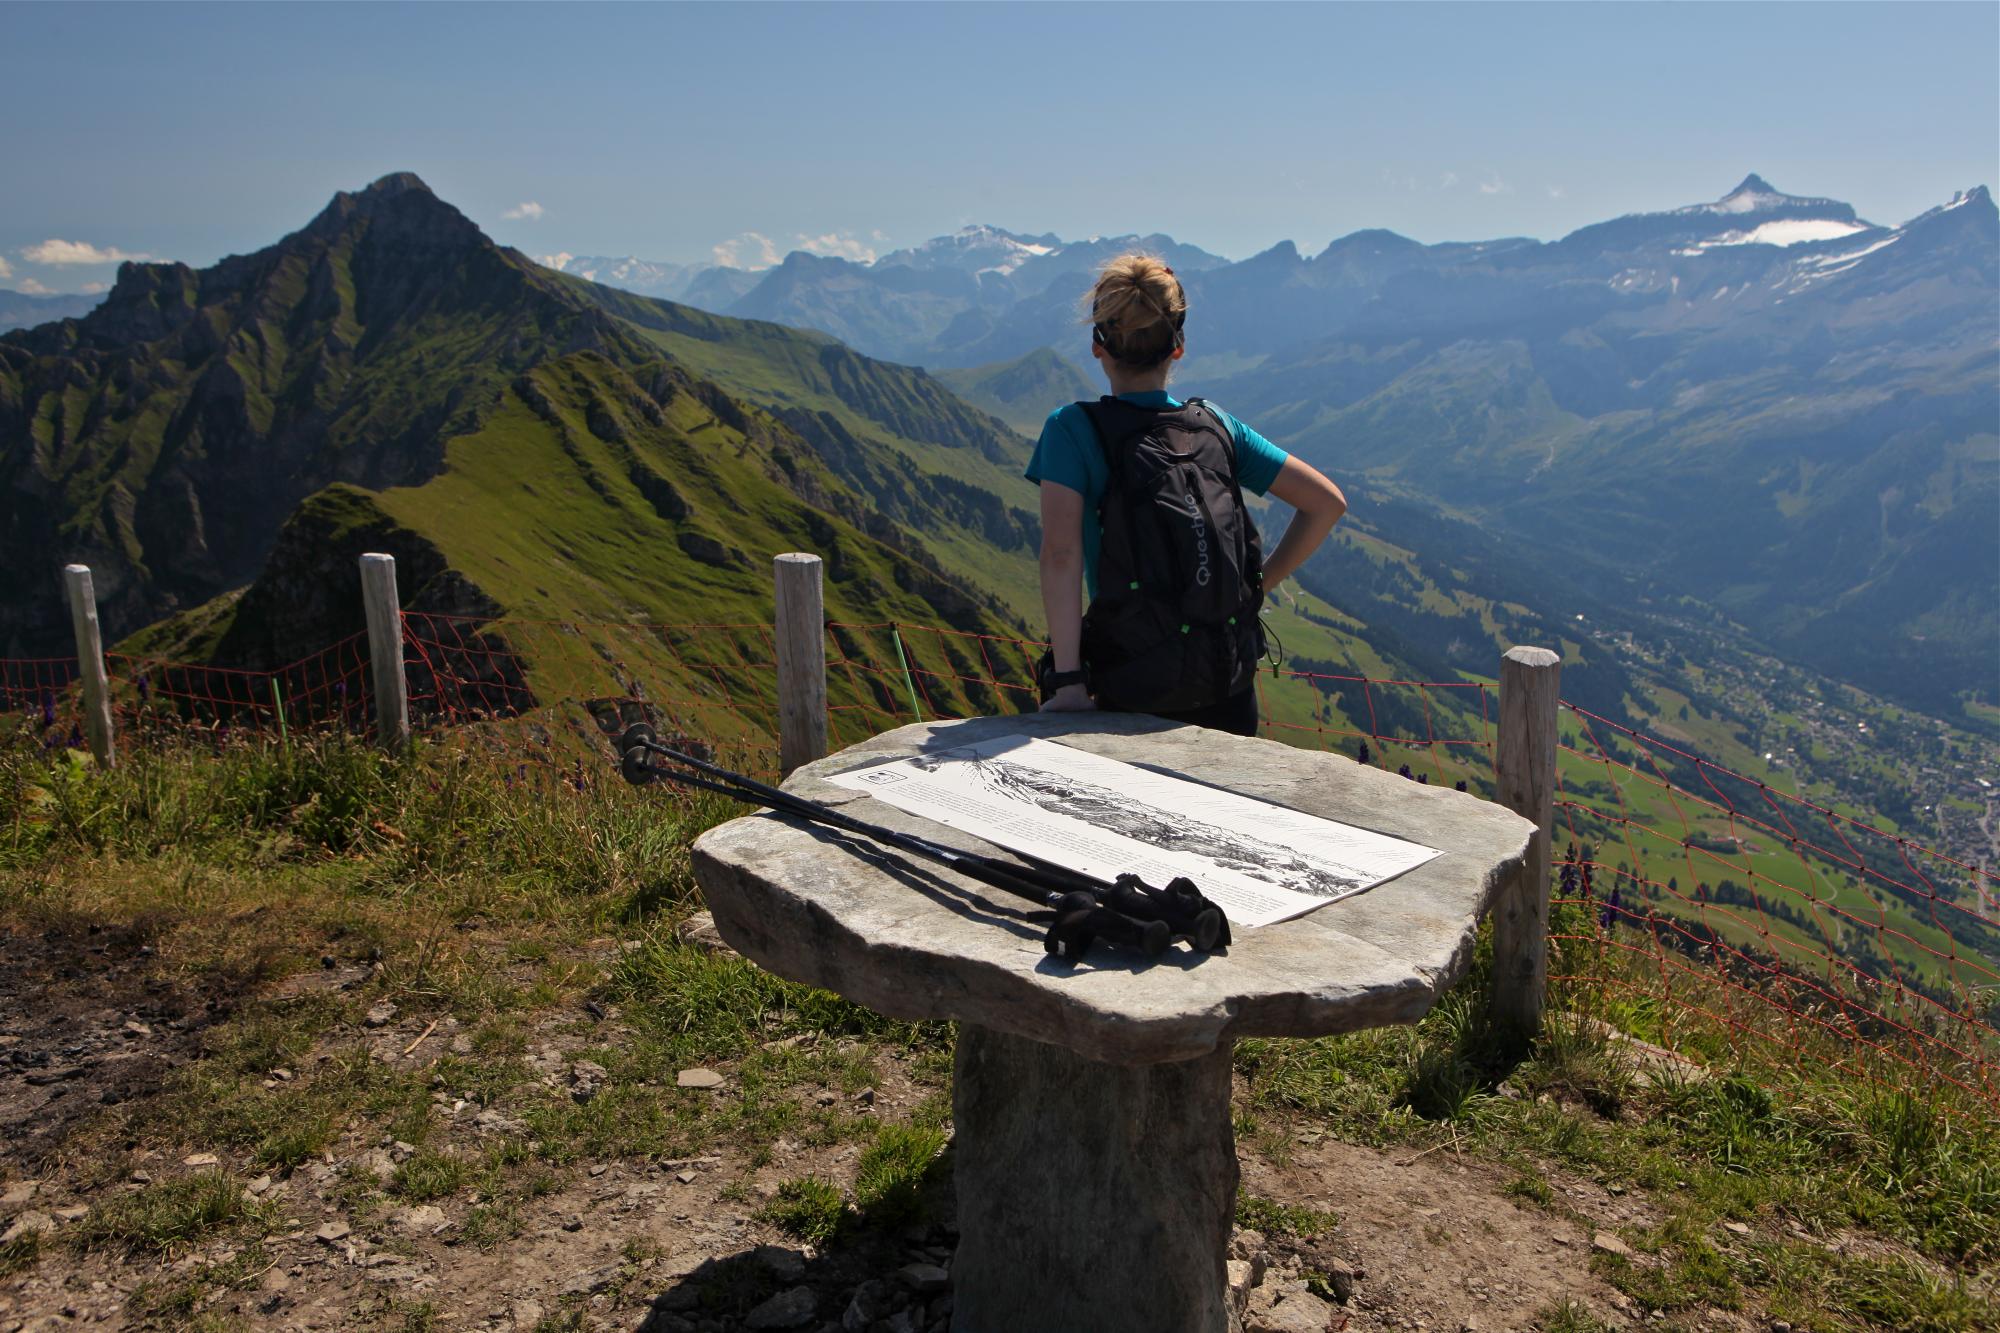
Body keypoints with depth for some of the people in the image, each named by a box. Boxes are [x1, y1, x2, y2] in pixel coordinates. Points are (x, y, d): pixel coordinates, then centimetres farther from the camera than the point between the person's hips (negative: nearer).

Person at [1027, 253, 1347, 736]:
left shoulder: (1073, 428, -8)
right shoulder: (1217, 424, 3)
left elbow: (1061, 553, -19)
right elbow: (1328, 501, 3)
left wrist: (1068, 683, -18)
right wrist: (1257, 586, 7)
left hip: (1135, 693, -3)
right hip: (1231, 684, 4)